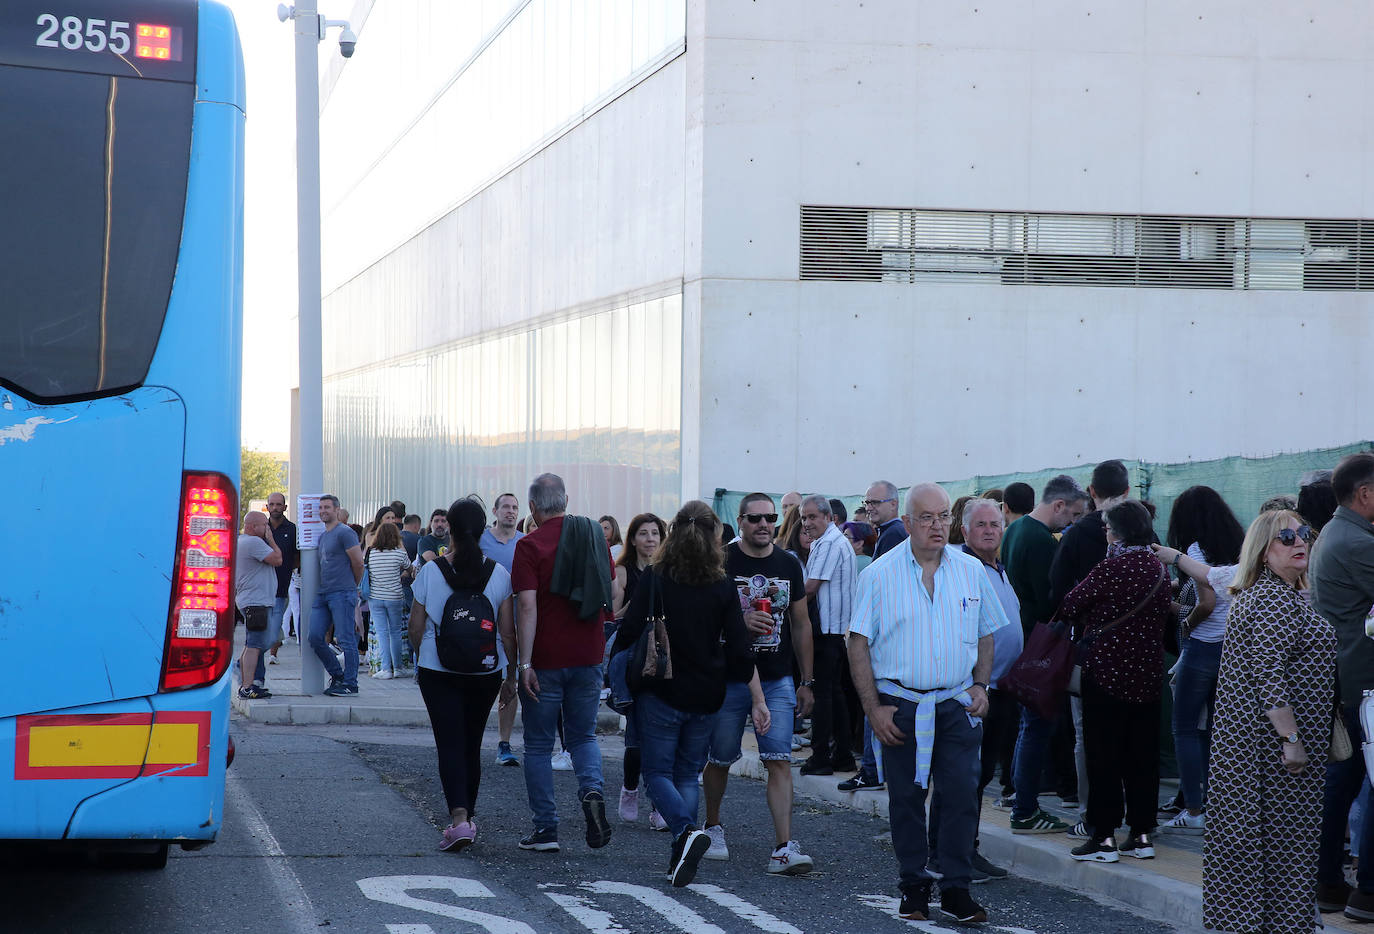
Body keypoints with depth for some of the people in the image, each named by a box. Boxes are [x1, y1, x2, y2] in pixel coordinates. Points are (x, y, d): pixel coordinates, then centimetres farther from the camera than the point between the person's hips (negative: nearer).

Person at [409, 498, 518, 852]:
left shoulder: (431, 571, -8)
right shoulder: (499, 574, -5)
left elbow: (416, 627, -2)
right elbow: (508, 631, -3)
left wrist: (419, 663, 16)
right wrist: (511, 676, 8)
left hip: (438, 672, -2)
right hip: (485, 673, 2)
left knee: (450, 744, -3)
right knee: (472, 744, 15)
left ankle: (459, 819, -19)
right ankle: (469, 817, 26)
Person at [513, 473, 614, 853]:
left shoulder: (530, 545, -11)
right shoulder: (595, 536, 5)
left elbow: (527, 605, -19)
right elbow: (612, 597, 12)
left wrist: (525, 663, -18)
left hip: (546, 660, -4)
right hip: (588, 655, 4)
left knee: (539, 746, 7)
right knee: (583, 736, 17)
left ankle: (545, 829, 8)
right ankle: (592, 791, -11)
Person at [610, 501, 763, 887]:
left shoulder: (655, 579, -9)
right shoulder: (723, 586, -2)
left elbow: (628, 634, -8)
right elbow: (740, 649, -4)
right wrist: (758, 700, -1)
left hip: (661, 692, -3)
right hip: (706, 696, 3)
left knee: (657, 771, 5)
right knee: (688, 774, 14)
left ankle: (686, 831, -20)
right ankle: (680, 857, 7)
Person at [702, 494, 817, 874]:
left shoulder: (789, 565, 8)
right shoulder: (721, 562, -5)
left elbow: (801, 624, 14)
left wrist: (807, 682, 12)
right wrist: (741, 622, -23)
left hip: (777, 681, 2)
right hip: (728, 680, -2)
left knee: (780, 762, -9)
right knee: (719, 759, 11)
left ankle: (784, 849, -14)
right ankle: (713, 826, 36)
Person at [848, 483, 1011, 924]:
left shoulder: (971, 570, 6)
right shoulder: (880, 574, -2)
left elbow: (986, 635, 16)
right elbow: (859, 644, -2)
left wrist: (980, 685, 2)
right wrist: (873, 707, -7)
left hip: (957, 706, 1)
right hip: (901, 706, -1)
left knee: (961, 796, -4)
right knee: (906, 799, 5)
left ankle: (956, 891, 5)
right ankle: (913, 888, 16)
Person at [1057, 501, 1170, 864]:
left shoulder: (1111, 568, -16)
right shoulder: (1159, 568, 5)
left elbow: (1070, 606, -10)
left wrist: (1087, 622, 10)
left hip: (1107, 671, -6)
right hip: (1148, 672, 7)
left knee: (1103, 755, 0)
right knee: (1142, 754, 12)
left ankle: (1104, 836, 0)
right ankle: (1142, 833, 14)